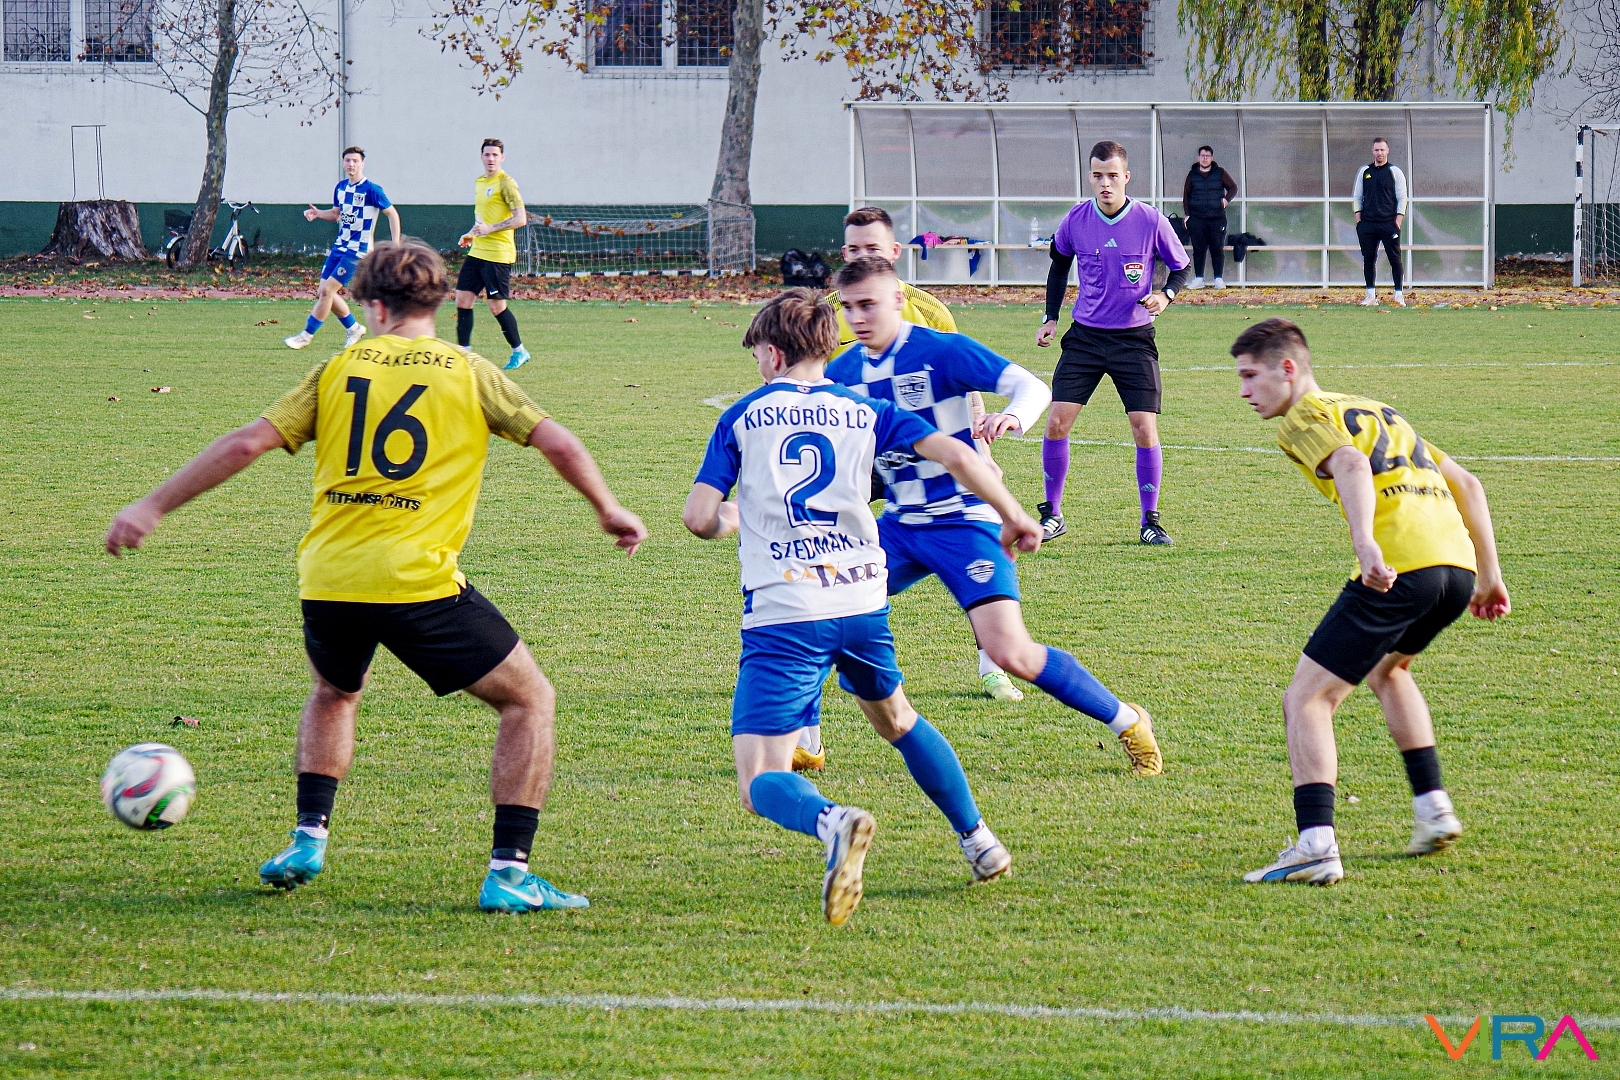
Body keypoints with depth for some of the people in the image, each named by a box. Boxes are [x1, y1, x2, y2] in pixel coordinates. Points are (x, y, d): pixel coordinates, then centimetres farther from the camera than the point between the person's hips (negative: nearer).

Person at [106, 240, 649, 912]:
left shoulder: (341, 369, 10)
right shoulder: (467, 373, 6)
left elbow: (246, 444, 5)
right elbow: (558, 443, 1)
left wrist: (153, 507, 12)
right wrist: (609, 511, 18)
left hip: (327, 580, 4)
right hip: (419, 581, -4)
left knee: (335, 692, 35)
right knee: (529, 702, 9)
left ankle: (307, 840, 25)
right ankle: (508, 874, -2)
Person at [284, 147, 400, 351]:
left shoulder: (371, 190, -12)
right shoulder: (340, 187, 8)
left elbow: (392, 213, -7)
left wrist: (396, 244, -15)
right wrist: (318, 214, 1)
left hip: (358, 250, -8)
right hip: (339, 247, 8)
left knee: (327, 290, -13)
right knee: (323, 292, 5)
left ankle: (307, 335, -4)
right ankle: (354, 328, 23)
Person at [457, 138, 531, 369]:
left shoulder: (506, 183, -10)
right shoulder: (479, 183, 15)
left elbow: (521, 219, -17)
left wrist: (490, 229, -21)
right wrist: (472, 235, 14)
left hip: (498, 254, -8)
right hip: (477, 252, 8)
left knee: (497, 306, -4)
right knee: (463, 300, 2)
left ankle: (519, 352, 12)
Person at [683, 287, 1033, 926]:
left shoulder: (743, 418, 8)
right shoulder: (864, 412, 12)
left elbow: (699, 518, 1)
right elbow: (953, 454, 1)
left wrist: (730, 518, 24)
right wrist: (1013, 515, 13)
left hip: (782, 615, -4)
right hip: (863, 602, 4)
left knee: (761, 783, -8)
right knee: (896, 718, 34)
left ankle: (833, 823, -41)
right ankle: (980, 841, 37)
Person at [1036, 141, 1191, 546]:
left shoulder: (1151, 222, -11)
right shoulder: (1076, 220, -4)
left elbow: (1181, 266, 3)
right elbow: (1059, 264, 16)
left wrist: (1165, 295, -17)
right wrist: (1051, 318, 10)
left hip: (1134, 340, -2)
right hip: (1085, 336, 2)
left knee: (1145, 429, -9)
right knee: (1056, 422, -7)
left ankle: (1150, 521, 6)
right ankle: (1052, 515, 8)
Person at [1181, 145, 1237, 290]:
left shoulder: (1220, 173, 7)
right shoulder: (1192, 175, 10)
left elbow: (1233, 187, 12)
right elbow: (1186, 195, 14)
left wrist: (1227, 199, -8)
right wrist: (1187, 214, 4)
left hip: (1217, 218, -1)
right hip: (1197, 218, 1)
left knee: (1218, 249, -1)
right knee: (1198, 249, 0)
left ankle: (1218, 278, 5)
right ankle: (1198, 279, 6)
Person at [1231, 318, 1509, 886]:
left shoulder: (1305, 417, 6)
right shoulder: (1378, 412, 30)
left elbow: (1351, 463, -17)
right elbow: (1464, 482, 28)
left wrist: (1365, 542, -32)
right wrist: (1489, 574, 29)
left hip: (1397, 570, -8)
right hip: (1458, 563, 8)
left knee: (1307, 700, -3)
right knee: (1387, 667, 36)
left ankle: (1316, 845, -18)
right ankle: (1433, 811, 29)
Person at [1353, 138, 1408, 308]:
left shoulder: (1395, 172, 5)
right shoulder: (1364, 172, 13)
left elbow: (1402, 197, 3)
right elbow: (1357, 196, 16)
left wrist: (1398, 219, -8)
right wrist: (1358, 218, 4)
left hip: (1389, 223, -3)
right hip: (1367, 223, 3)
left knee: (1395, 259, -4)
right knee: (1368, 259, 3)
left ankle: (1398, 295, -2)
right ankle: (1371, 296, 7)